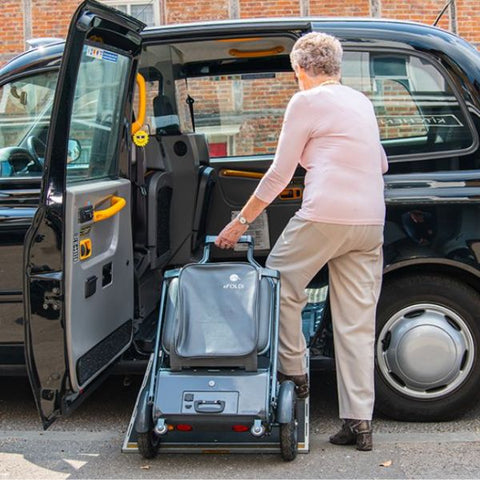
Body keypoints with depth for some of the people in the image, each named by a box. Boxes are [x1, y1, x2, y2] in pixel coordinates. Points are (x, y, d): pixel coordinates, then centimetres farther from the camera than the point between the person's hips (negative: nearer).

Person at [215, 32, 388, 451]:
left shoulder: (306, 101, -1)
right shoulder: (361, 102, 19)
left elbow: (279, 174, -2)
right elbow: (380, 164, 30)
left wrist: (242, 221, 6)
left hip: (325, 216, -7)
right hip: (370, 222, 7)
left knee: (280, 286, 16)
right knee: (358, 323, 7)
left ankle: (293, 371, 21)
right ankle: (359, 422, 8)